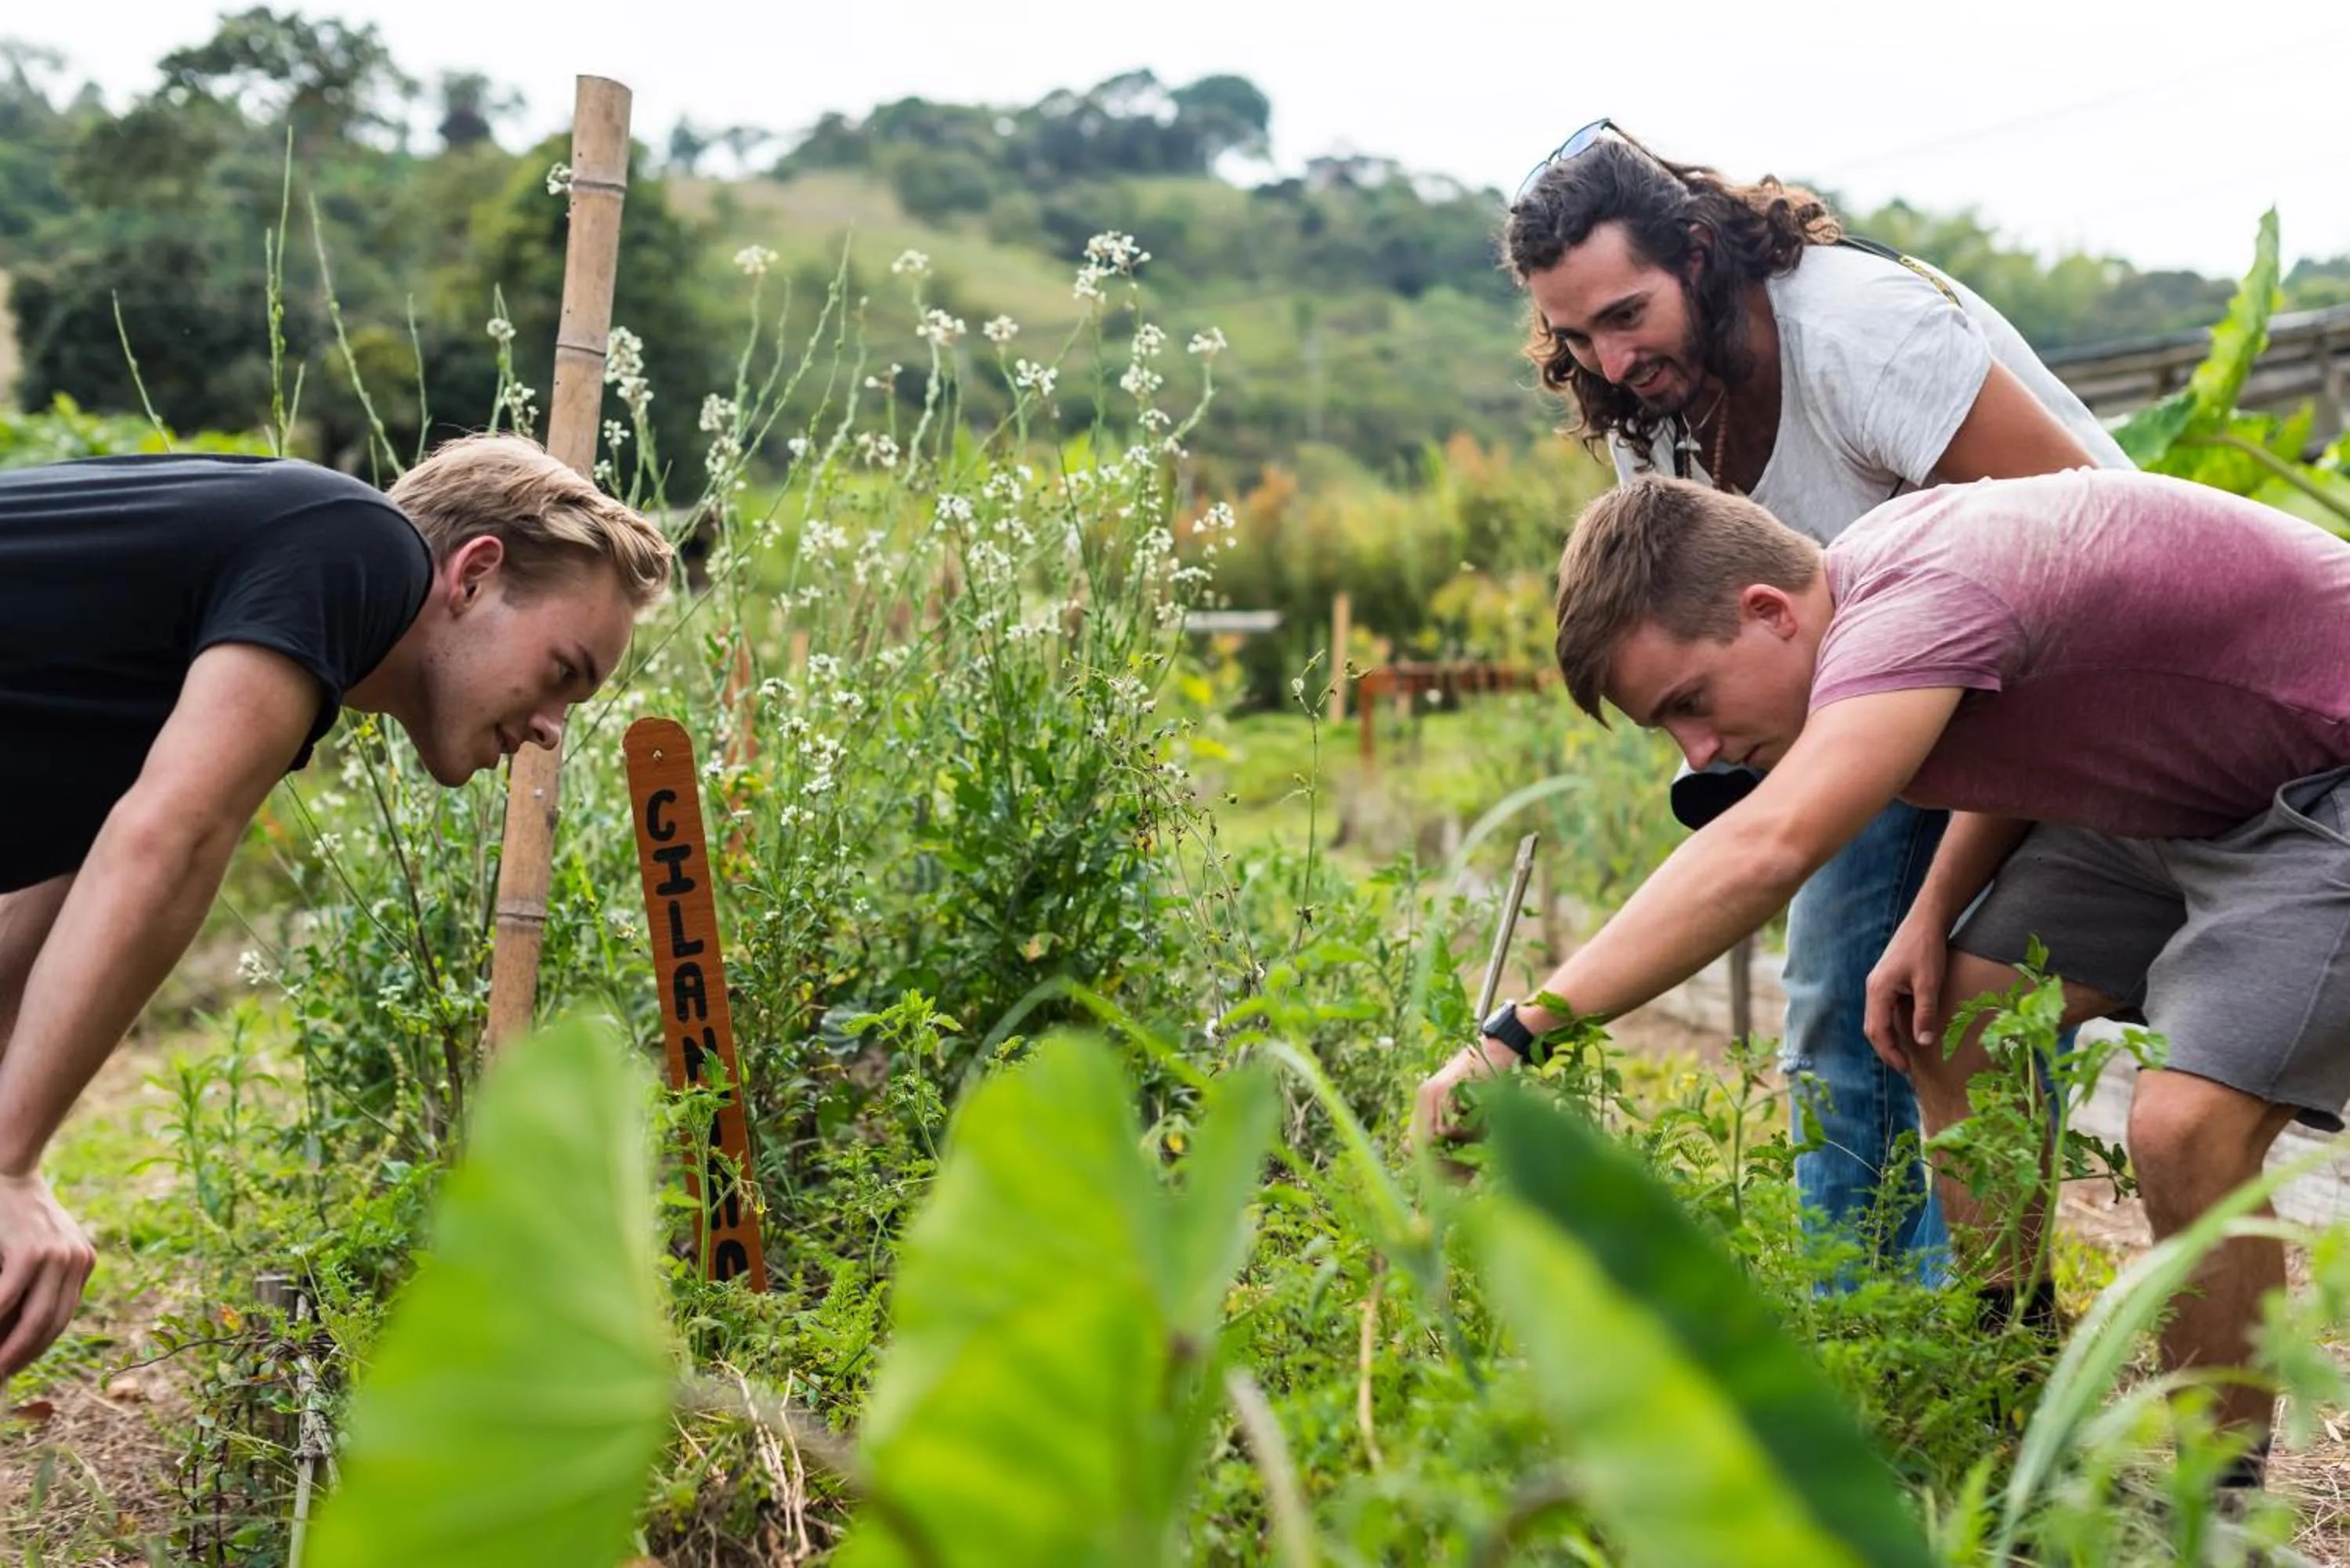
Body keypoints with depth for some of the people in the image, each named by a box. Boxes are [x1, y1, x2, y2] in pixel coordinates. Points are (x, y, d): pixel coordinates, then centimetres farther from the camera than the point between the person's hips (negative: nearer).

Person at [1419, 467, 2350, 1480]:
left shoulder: (1918, 599, -33)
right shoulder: (1875, 588, -4)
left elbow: (1767, 848, -48)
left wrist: (1520, 1034, -50)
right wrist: (1932, 917, -1)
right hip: (2172, 798, 10)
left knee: (2185, 1122, -24)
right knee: (1954, 1018, 3)